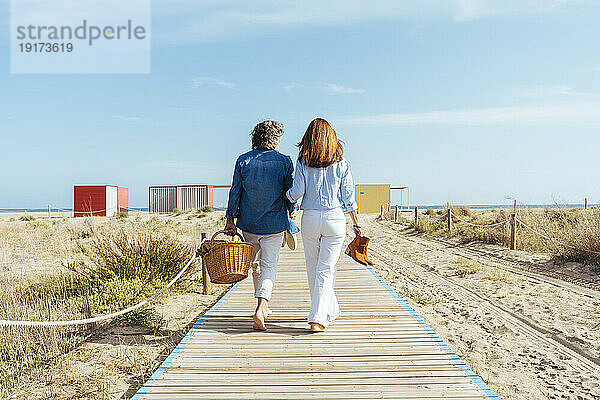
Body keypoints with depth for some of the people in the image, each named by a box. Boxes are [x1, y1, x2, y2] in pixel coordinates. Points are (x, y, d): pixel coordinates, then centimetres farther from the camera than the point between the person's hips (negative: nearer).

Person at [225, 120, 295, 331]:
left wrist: (230, 218, 5)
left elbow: (235, 191, 0)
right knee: (269, 265, 4)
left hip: (248, 223, 2)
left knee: (255, 263, 19)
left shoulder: (243, 160, -1)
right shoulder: (284, 161, -5)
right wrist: (290, 214, 14)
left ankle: (262, 305, 32)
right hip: (274, 224, -2)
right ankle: (261, 307, -13)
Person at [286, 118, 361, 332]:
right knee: (326, 269, 3)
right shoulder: (341, 163, 0)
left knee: (313, 269, 17)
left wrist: (284, 195, 16)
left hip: (310, 218, 1)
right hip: (334, 218, 0)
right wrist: (355, 222, 12)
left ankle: (330, 310, 31)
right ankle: (318, 318, -2)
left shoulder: (303, 162, -2)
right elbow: (348, 197, 2)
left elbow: (296, 193, -6)